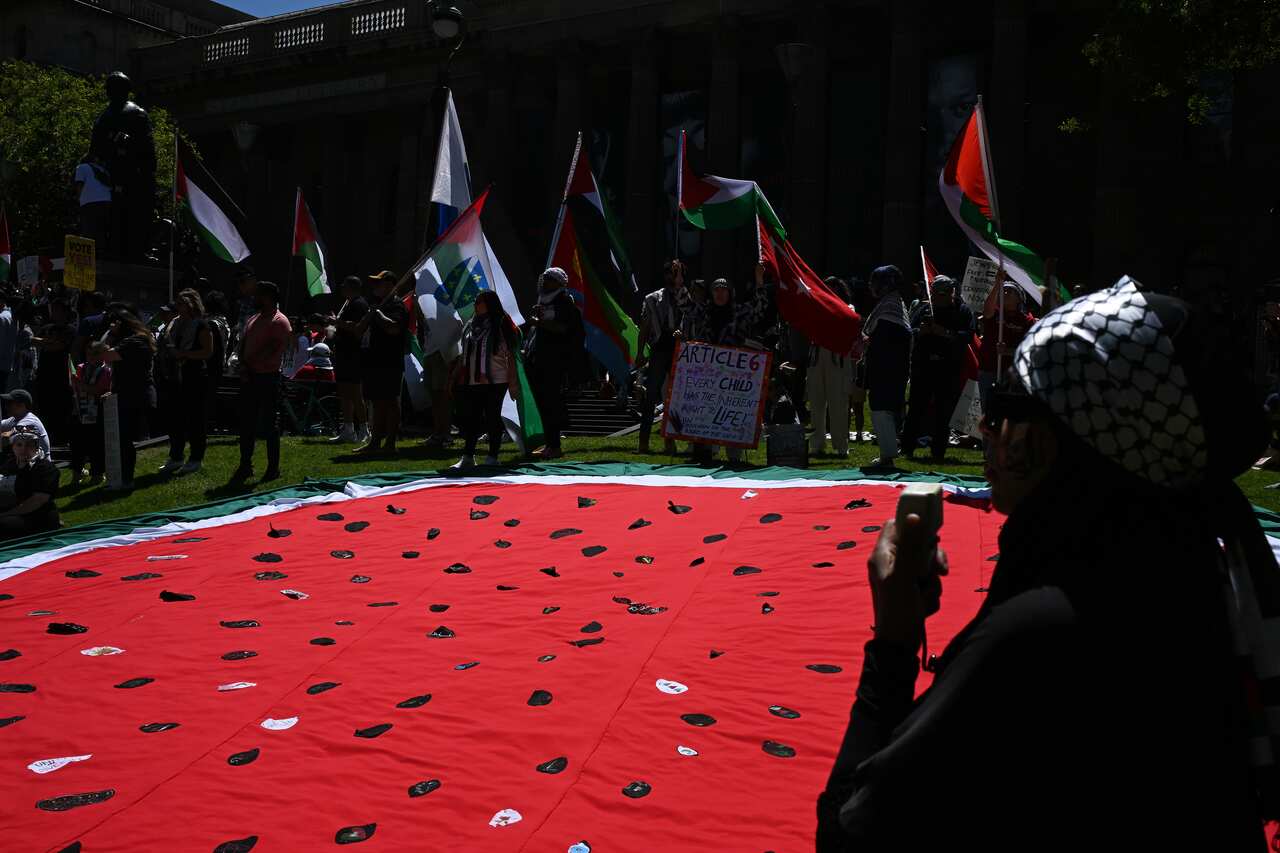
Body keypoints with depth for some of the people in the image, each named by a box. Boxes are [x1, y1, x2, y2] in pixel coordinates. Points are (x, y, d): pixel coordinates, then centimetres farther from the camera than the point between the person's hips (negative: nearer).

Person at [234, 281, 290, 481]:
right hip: (249, 378, 8)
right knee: (246, 423, 9)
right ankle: (245, 465, 17)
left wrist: (251, 365, -13)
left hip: (268, 377, -8)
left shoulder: (280, 321, -8)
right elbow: (243, 346, 15)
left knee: (270, 424, -2)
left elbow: (274, 351, -17)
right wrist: (243, 366, -3)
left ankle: (273, 468, 6)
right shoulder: (253, 320, 18)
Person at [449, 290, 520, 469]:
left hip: (495, 382, -5)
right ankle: (468, 457, 12)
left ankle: (492, 457, 8)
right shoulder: (470, 326, 14)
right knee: (471, 419, 5)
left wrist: (513, 382, -9)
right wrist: (454, 378, 15)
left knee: (492, 418, 1)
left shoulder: (501, 325, -2)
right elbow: (464, 356, 19)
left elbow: (510, 355, -4)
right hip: (471, 382, 5)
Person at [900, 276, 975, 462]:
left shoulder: (963, 311, 2)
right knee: (916, 409, 2)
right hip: (923, 366, 1)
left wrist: (944, 332, -21)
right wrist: (920, 331, -13)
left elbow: (968, 336, -10)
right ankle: (907, 448, 8)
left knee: (944, 413, 3)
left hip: (949, 370, -1)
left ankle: (938, 452, 11)